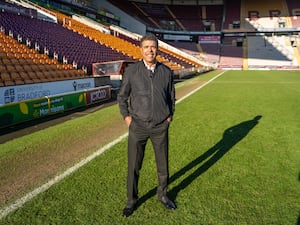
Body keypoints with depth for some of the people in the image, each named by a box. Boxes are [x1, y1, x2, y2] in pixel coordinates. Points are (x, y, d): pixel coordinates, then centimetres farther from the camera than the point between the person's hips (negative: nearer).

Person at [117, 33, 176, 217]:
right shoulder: (131, 71, -5)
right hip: (138, 126, -1)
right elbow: (122, 97, 6)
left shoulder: (167, 72, -1)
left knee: (163, 164, 13)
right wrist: (126, 117, -1)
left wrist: (170, 117, 7)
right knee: (134, 166, 7)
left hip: (161, 127, 2)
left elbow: (171, 97, 13)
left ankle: (162, 195, 37)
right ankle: (132, 200, 28)